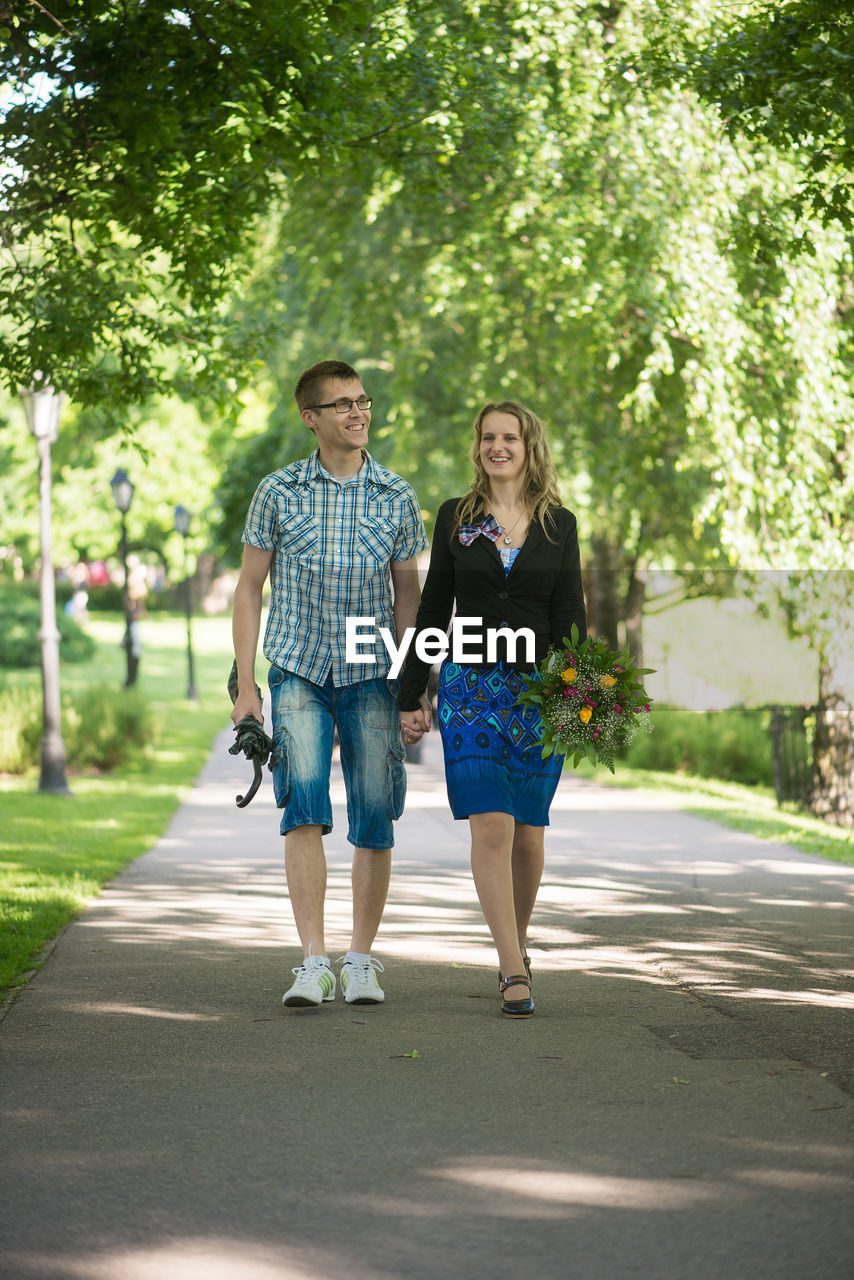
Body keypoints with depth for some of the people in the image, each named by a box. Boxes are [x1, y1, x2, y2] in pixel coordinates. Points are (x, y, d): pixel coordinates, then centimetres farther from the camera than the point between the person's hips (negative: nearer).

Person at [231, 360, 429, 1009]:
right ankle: (313, 962, -19)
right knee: (304, 804, -18)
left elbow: (408, 595, 10)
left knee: (374, 823, 0)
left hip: (372, 676, 1)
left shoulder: (397, 496, 5)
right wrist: (245, 685, 1)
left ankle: (361, 961, 14)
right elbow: (249, 587, 7)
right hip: (299, 672, -1)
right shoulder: (278, 492, 2)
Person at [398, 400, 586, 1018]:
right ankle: (515, 972, -14)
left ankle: (515, 945, 29)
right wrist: (412, 695, 6)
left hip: (540, 690, 1)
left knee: (527, 830, 6)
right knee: (491, 826, -13)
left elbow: (569, 616, 4)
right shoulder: (456, 517, 6)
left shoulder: (560, 524, 6)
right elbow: (433, 609, 9)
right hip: (472, 688, -1)